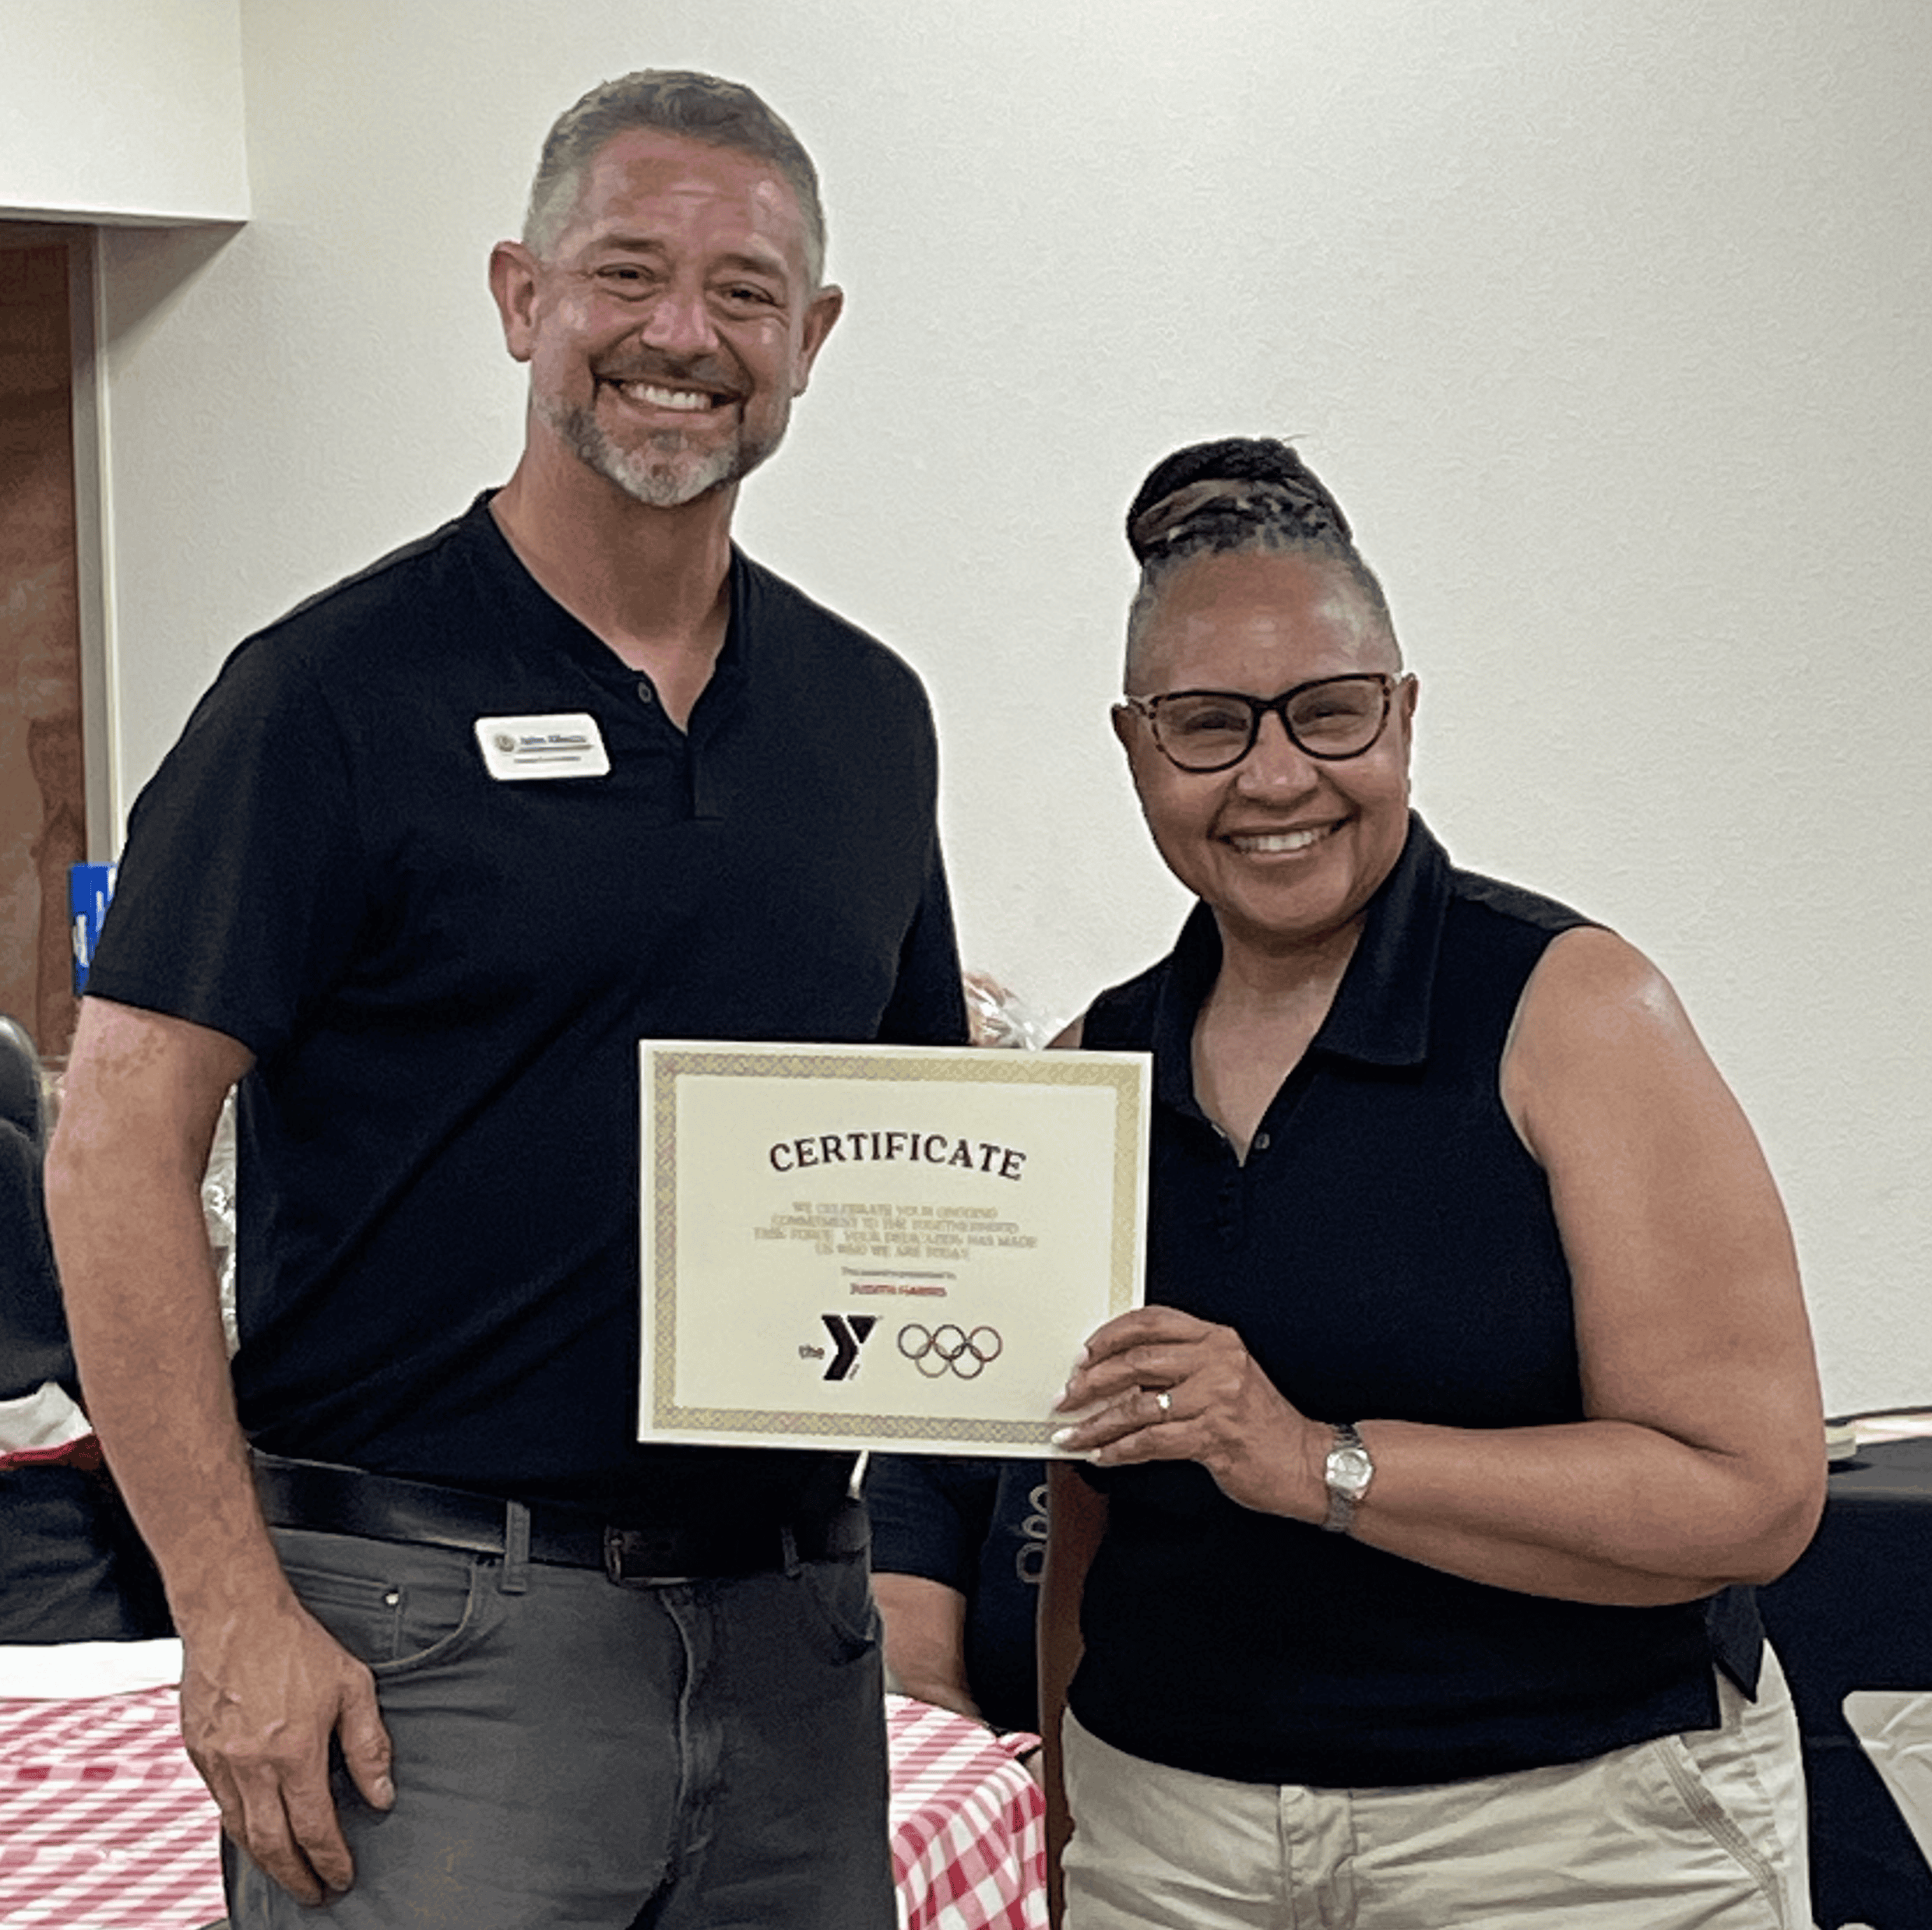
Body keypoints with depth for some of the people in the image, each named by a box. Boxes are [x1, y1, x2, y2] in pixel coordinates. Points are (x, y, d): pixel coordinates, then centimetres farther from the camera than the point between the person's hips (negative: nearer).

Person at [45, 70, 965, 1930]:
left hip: (791, 1617, 6)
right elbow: (119, 1148, -11)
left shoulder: (866, 713, 10)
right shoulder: (338, 691, -7)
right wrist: (234, 1608, -16)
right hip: (430, 1635, -5)